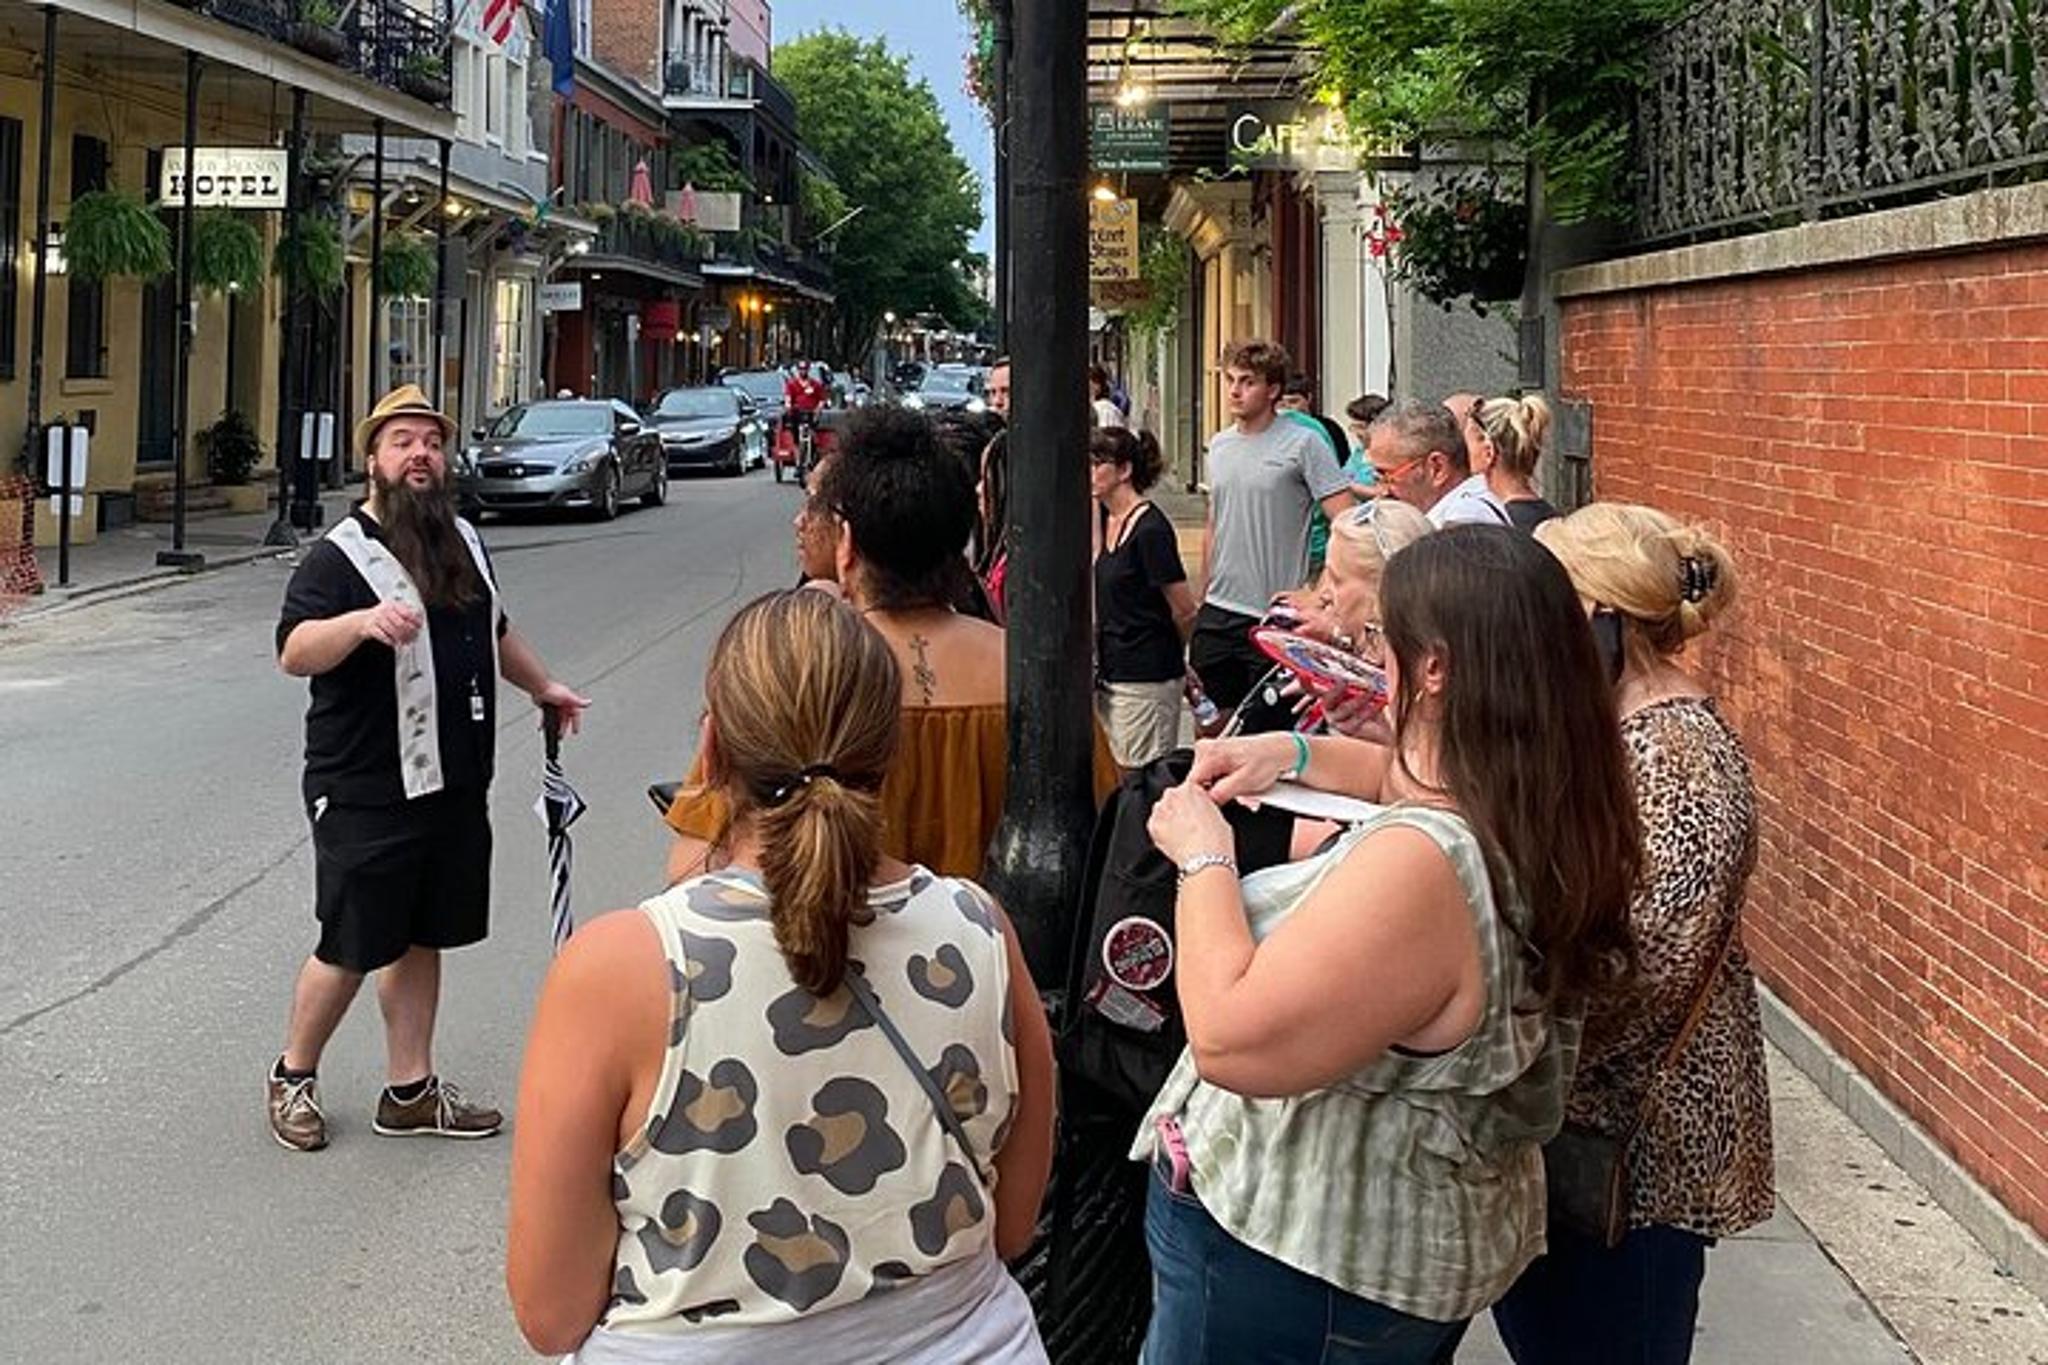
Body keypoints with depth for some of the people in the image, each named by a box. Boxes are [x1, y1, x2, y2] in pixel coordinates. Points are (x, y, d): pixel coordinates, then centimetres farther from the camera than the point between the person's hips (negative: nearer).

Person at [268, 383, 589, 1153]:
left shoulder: (463, 541, 13)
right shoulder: (341, 556, -12)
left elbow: (495, 631, 30)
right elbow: (294, 653, -26)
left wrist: (543, 688, 35)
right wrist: (362, 621, -42)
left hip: (454, 786, 7)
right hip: (367, 793, -7)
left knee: (420, 940, 14)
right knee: (350, 949, 2)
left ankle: (410, 1092, 23)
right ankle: (294, 1077, 22)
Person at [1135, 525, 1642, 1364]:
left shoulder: (1422, 864, -34)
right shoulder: (1548, 816, -4)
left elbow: (1232, 1040, -34)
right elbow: (1437, 781, 21)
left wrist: (1202, 856, -21)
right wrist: (1297, 754, 9)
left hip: (1291, 1269, -8)